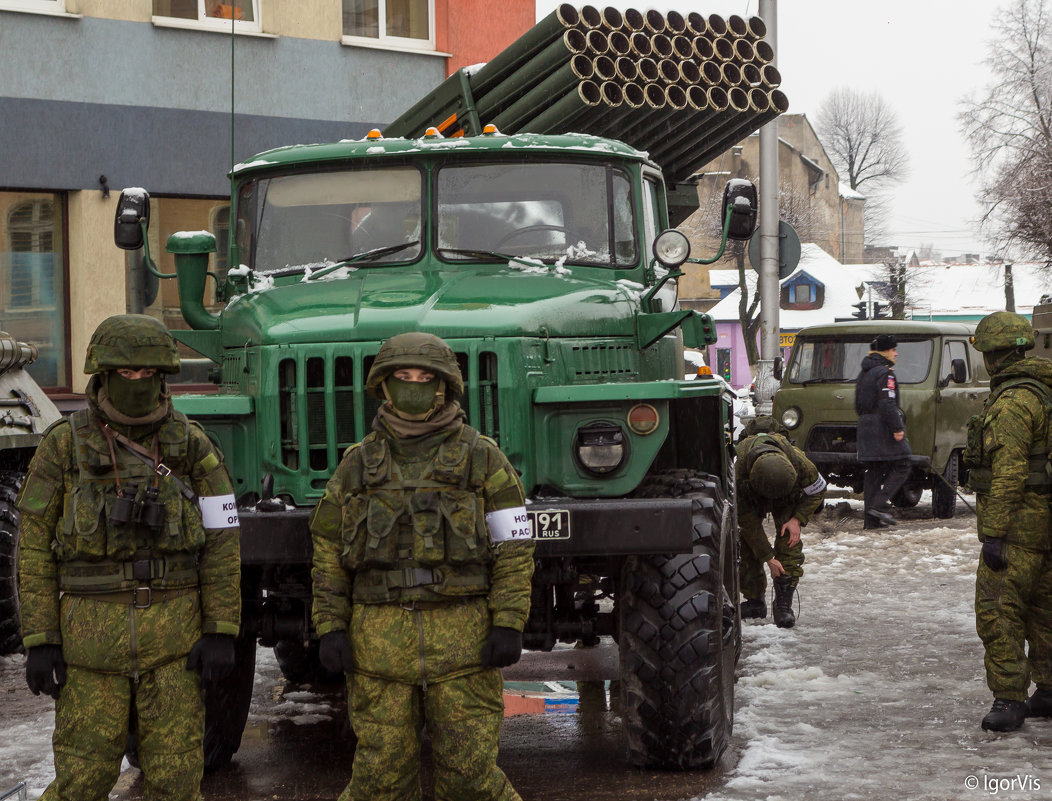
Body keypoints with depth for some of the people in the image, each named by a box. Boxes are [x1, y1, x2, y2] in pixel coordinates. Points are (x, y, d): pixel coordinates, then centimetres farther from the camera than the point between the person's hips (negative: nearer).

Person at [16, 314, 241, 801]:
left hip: (173, 632, 1)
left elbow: (221, 542, 2)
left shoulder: (191, 445, 2)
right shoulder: (65, 446, -1)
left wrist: (221, 632, -5)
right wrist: (38, 642, -5)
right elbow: (34, 546, 0)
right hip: (92, 629, -1)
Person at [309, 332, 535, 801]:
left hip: (463, 638, -1)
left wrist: (508, 626, -8)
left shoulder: (481, 458, 4)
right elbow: (329, 553, 11)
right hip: (379, 642, 2)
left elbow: (513, 547, 1)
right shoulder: (357, 465, 10)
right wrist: (329, 628, 1)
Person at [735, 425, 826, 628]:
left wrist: (797, 520, -27)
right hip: (752, 500, 0)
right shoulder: (739, 474, -41)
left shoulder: (800, 464, -40)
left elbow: (818, 491, -16)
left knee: (789, 543, -19)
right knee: (747, 544, -9)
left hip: (789, 500, 0)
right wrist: (768, 558, -27)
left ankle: (784, 604, -18)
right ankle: (754, 601, 7)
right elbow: (748, 522, -29)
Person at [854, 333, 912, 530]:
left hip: (866, 426, 9)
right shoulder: (884, 373, -11)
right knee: (901, 467, -3)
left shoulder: (863, 373, 20)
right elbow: (887, 404, -20)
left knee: (873, 472, 9)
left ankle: (871, 520, 7)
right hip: (883, 428, -9)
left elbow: (858, 405, 24)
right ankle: (879, 506, -15)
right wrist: (897, 428, -21)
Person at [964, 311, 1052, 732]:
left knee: (999, 610, -8)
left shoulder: (1012, 402, -17)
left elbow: (1009, 474, -22)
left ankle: (1009, 697, -9)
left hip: (1017, 523, -10)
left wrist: (994, 534, -21)